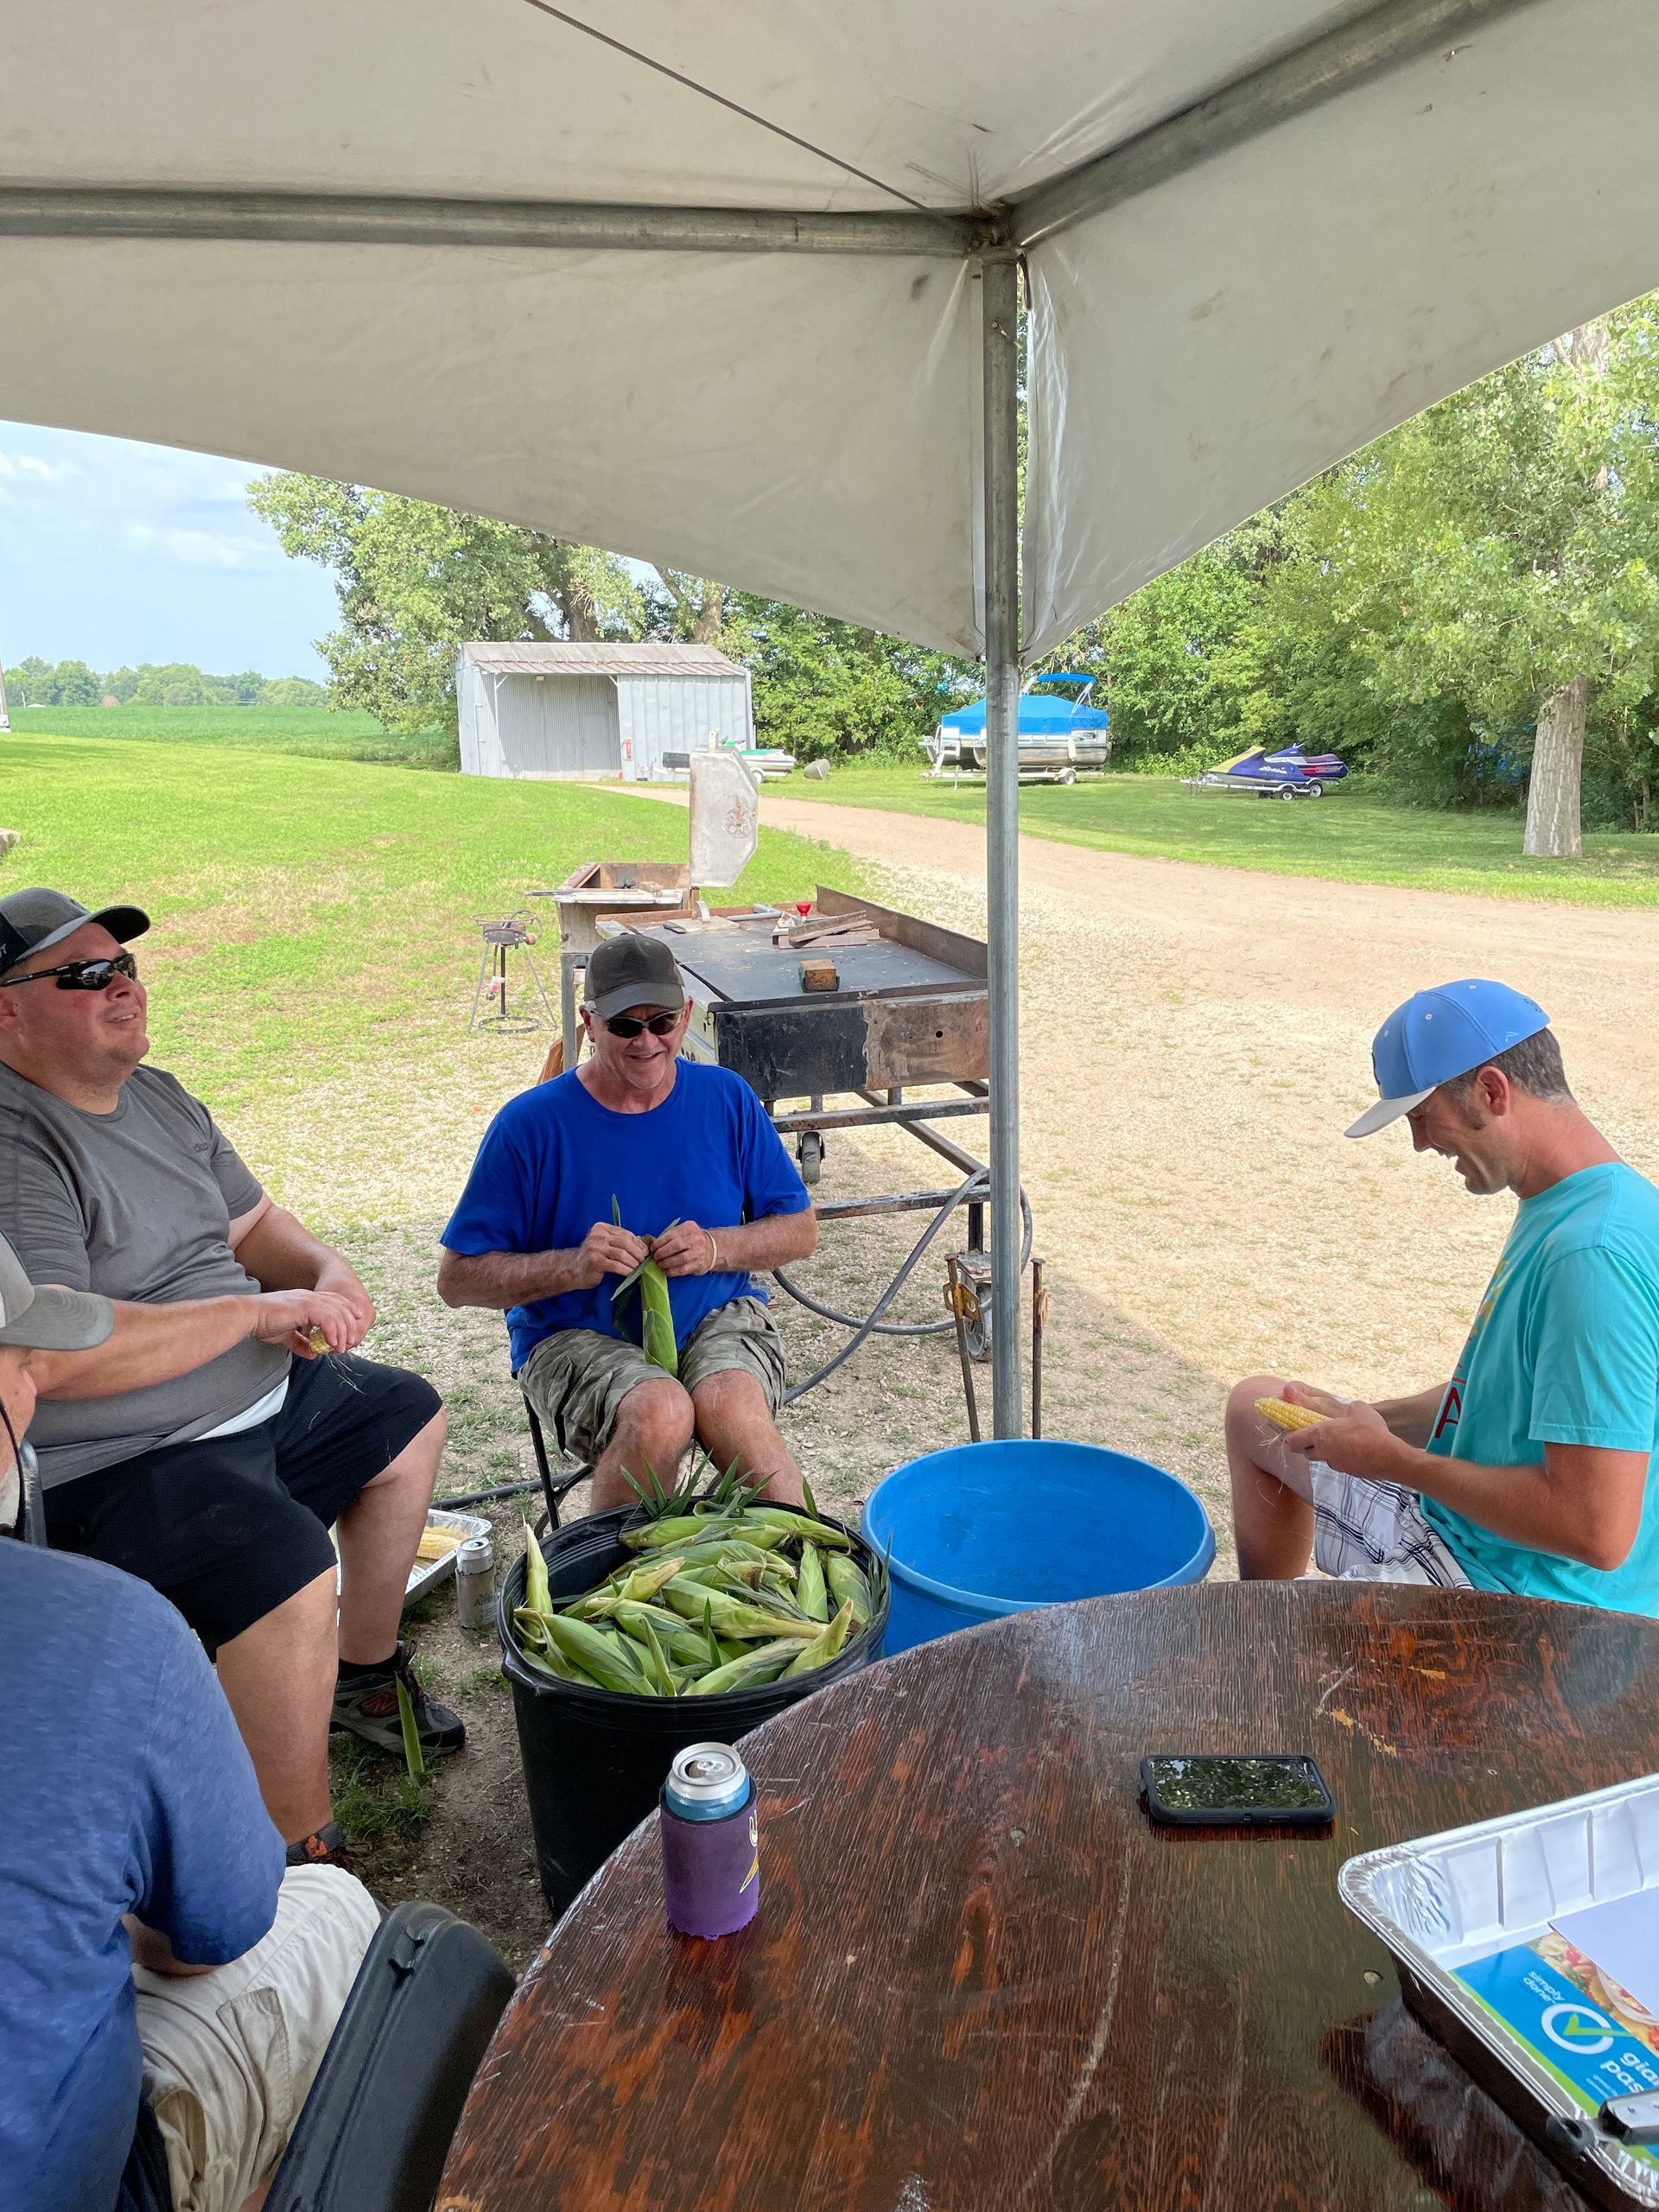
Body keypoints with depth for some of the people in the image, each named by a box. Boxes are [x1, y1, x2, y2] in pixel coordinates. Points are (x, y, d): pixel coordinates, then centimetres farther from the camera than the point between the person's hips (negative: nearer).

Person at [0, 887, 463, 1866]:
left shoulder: (159, 1096, 8)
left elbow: (253, 1221, 17)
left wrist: (327, 1273, -6)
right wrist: (258, 1312, -26)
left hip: (261, 1395, 10)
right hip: (116, 1462, -10)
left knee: (410, 1417, 21)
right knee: (288, 1569, -31)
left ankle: (363, 1674, 34)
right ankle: (305, 1864, -12)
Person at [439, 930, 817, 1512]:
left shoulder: (726, 1099, 1)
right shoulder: (531, 1123, -7)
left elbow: (800, 1230, 8)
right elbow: (458, 1278, -5)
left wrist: (717, 1247, -12)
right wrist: (572, 1266, -21)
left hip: (714, 1318, 2)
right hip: (578, 1337, -1)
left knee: (728, 1401, -32)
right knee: (658, 1412, -33)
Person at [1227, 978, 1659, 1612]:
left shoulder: (1593, 1255, -30)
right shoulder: (1559, 1207, 3)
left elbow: (1600, 1530, -33)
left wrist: (1395, 1460, -21)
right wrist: (1362, 1419, 2)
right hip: (1457, 1524, 10)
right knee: (1254, 1406, 23)